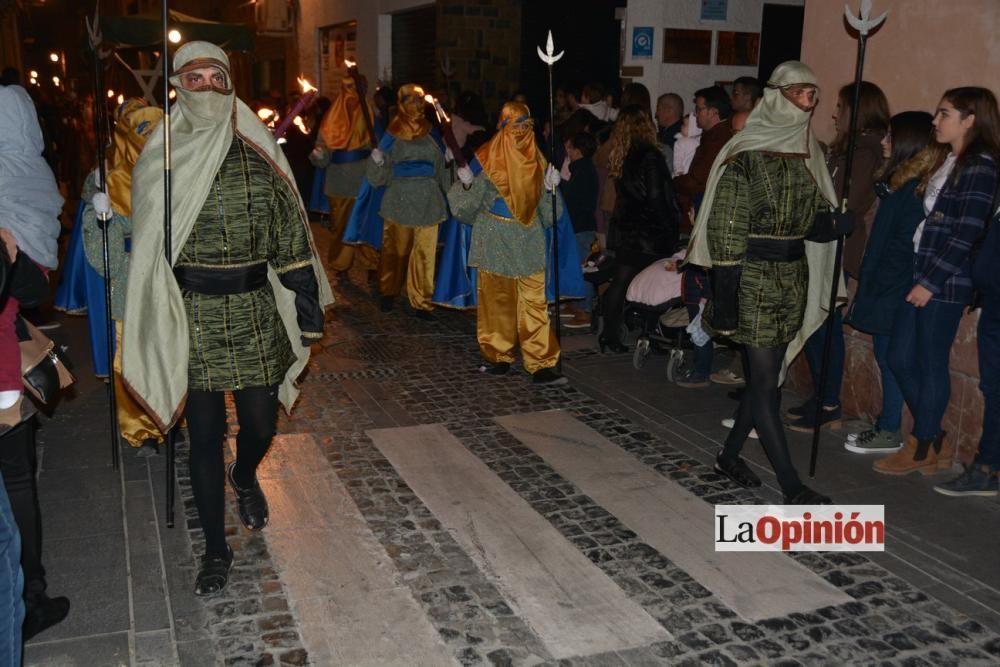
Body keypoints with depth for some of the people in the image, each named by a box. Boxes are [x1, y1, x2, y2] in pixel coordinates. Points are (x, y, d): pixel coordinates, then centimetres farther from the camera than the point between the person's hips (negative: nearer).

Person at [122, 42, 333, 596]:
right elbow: (144, 249, 7)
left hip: (256, 316, 1)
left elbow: (291, 241, 5)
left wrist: (307, 307, 1)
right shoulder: (158, 165, 1)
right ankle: (216, 550, 21)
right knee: (205, 436, 4)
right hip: (191, 322, -1)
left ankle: (244, 477, 47)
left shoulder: (260, 162, 2)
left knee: (261, 423, 10)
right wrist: (151, 324, 5)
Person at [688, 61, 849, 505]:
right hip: (754, 277, -7)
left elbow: (813, 220, 10)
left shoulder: (807, 154, 8)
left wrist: (835, 222, -14)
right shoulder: (745, 157, -11)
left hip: (793, 276, 7)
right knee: (764, 381, -2)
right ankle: (791, 486, 5)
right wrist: (726, 300, -17)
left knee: (765, 373, 12)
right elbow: (725, 231, -14)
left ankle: (730, 455, 29)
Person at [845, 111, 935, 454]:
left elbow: (903, 246, -19)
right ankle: (885, 426, 22)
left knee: (890, 356, -2)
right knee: (885, 354, 13)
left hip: (894, 290, -9)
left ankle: (889, 433, 8)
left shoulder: (914, 188, -16)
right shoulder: (901, 181, 13)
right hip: (884, 286, 9)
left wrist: (870, 285, -17)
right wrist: (866, 282, 13)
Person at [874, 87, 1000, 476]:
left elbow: (967, 233, -17)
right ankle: (935, 438, 25)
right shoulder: (948, 160, 15)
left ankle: (923, 447, 16)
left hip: (945, 284, -9)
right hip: (920, 275, 9)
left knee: (931, 364, 2)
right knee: (901, 358, 11)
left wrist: (931, 281, -17)